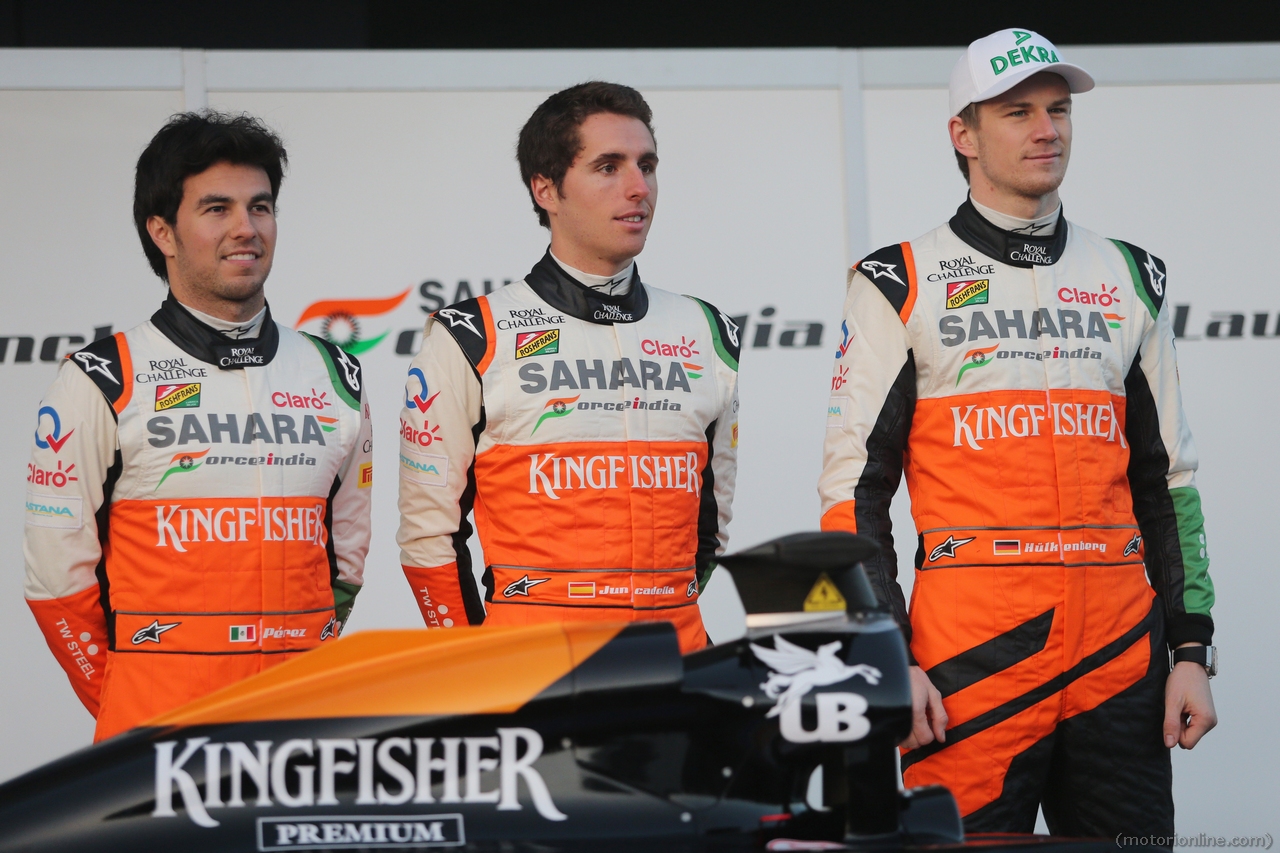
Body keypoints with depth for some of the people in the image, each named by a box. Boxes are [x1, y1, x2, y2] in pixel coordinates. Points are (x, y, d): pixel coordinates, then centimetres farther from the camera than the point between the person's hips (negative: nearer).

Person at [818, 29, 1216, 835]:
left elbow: (1167, 480, 18)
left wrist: (1192, 649, 10)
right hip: (968, 649, -4)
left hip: (1121, 649, 4)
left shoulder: (1131, 281, 15)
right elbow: (854, 486, 1)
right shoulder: (900, 286, 3)